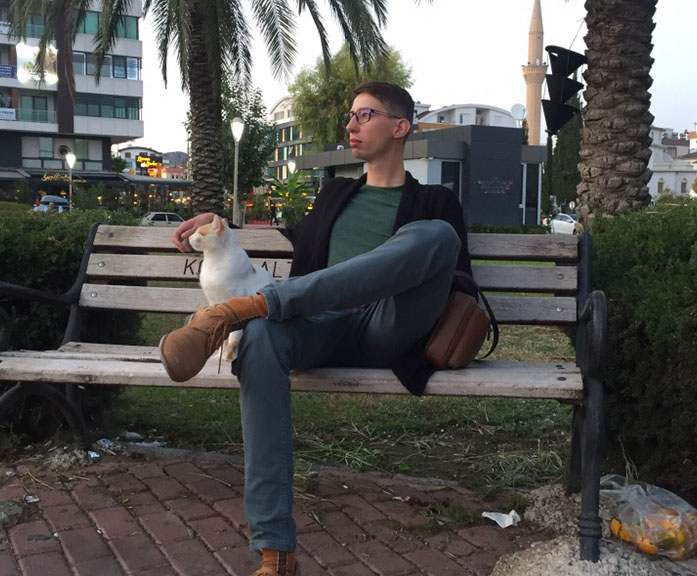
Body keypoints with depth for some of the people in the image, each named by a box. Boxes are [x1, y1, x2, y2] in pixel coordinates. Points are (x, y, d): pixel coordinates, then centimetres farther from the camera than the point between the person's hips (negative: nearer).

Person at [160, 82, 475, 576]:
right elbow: (304, 243, 41)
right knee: (261, 337, -34)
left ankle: (239, 309, -37)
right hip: (325, 327, 3)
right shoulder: (336, 194, 31)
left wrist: (445, 288, -9)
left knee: (437, 236, -31)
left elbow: (461, 281, 15)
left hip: (389, 332, -2)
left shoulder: (435, 202, 20)